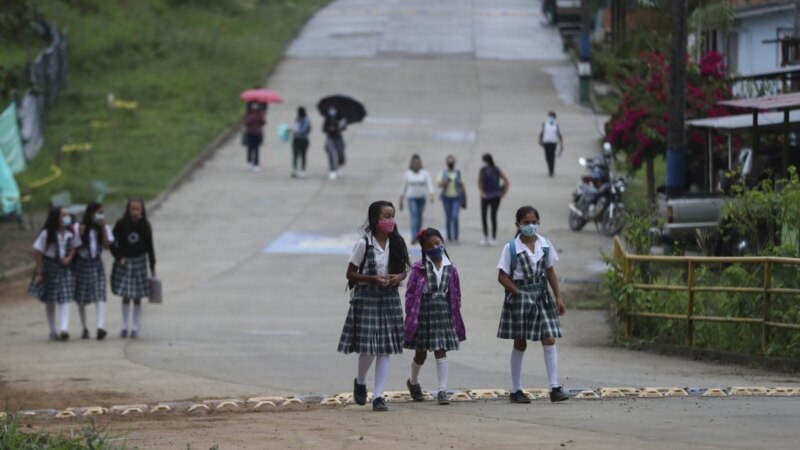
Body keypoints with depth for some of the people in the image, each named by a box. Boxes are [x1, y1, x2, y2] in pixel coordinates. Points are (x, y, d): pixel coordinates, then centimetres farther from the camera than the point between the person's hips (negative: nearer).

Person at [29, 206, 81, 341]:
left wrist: (69, 258, -9)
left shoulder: (70, 233, -4)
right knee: (50, 301, 9)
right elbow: (37, 253, -10)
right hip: (49, 267, -2)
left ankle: (64, 328, -18)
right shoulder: (46, 234, -14)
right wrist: (39, 272, -10)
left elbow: (74, 246, 11)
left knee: (64, 299, -11)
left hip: (65, 268, 2)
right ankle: (52, 331, 21)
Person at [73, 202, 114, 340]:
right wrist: (80, 234, -17)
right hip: (82, 264, 0)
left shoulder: (105, 228, 2)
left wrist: (103, 228, -14)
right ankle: (84, 328, 20)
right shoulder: (79, 228, -3)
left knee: (100, 296, -15)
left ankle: (101, 326, -26)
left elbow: (107, 245, -10)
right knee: (81, 299, 7)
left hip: (96, 264, 0)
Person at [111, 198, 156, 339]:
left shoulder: (145, 227, -5)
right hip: (124, 263, -1)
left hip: (139, 263, 1)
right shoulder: (121, 225, -9)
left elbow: (150, 248, 2)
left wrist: (152, 268, 3)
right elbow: (112, 243, 0)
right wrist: (119, 258, -9)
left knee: (137, 298, 4)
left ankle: (135, 327, 11)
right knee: (126, 297, 2)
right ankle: (124, 326, 12)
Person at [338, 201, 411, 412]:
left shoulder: (396, 243, 3)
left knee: (385, 348, 1)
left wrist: (399, 277, -9)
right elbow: (351, 274, -6)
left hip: (389, 299, 4)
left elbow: (403, 270, 14)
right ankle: (360, 382, 24)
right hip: (366, 299, -4)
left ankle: (378, 396, 5)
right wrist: (373, 279, -19)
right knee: (367, 347, -6)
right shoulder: (364, 244, -9)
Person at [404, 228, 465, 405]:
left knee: (441, 350, -2)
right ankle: (413, 382, 37)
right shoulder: (419, 268, -7)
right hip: (423, 310, -2)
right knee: (421, 352, 11)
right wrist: (411, 316, -8)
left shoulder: (450, 268, 2)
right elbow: (410, 293, -5)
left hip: (442, 311, 2)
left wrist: (455, 316, 5)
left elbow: (455, 294, 7)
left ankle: (442, 390, -3)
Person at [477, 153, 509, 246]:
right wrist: (481, 193, -5)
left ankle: (494, 238, 7)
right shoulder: (482, 170, 1)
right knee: (483, 216, -1)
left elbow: (506, 182, -1)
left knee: (493, 216, 0)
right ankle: (485, 237, 9)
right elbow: (479, 183, 7)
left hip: (495, 197, -3)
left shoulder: (496, 170, -7)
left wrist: (503, 192, -2)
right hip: (485, 196, 3)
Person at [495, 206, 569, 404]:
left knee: (549, 340, -6)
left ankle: (555, 388, -6)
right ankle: (516, 390, 14)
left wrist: (558, 297, 7)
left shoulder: (545, 245, 3)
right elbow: (502, 277, -7)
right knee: (520, 344, 5)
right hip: (519, 296, -3)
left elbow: (550, 272, 10)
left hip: (541, 295, 3)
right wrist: (520, 294, -16)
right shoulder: (511, 248, -8)